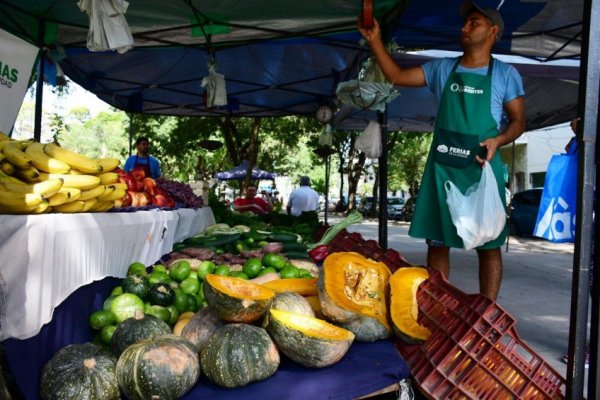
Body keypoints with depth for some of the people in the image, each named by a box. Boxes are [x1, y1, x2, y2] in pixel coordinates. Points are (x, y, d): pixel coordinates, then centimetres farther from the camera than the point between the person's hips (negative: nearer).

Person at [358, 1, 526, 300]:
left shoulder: (505, 74, 5)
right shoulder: (442, 69, 12)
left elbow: (519, 121, 5)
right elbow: (396, 77, 8)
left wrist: (498, 140, -16)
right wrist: (375, 40, -1)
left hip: (482, 169, -2)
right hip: (441, 168, 3)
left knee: (488, 245, 1)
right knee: (437, 242, 5)